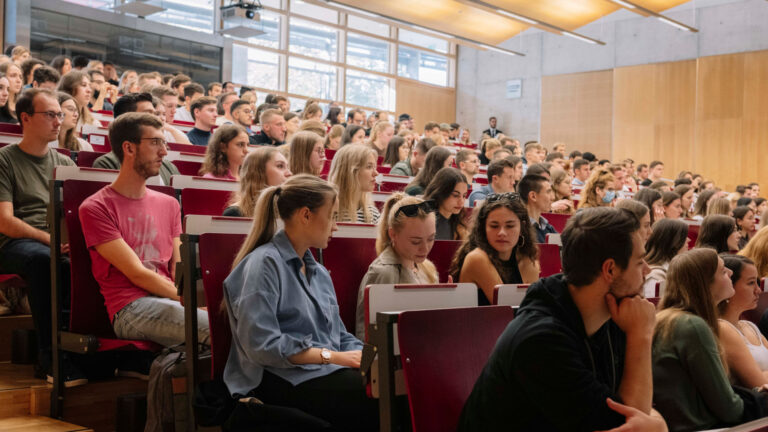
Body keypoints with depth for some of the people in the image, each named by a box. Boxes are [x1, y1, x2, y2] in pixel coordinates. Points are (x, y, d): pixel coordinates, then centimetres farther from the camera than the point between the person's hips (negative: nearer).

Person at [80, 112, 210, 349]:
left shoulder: (169, 204, 22)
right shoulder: (95, 208, 2)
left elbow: (179, 271, 15)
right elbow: (137, 274, -6)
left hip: (171, 301, 7)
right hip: (131, 309, -6)